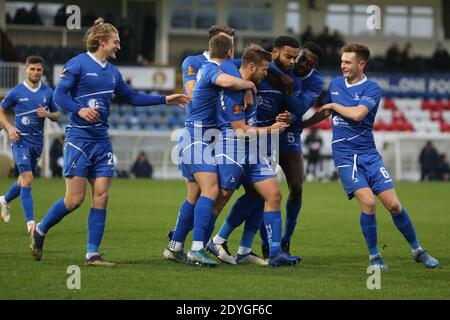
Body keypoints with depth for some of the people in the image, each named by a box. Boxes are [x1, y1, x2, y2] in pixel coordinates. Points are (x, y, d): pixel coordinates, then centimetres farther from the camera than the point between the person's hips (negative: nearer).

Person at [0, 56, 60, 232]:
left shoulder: (48, 92, 4)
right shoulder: (16, 92, -4)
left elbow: (57, 115, 13)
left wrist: (47, 114, -9)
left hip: (37, 141, 4)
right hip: (20, 140, -4)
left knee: (24, 179, 16)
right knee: (27, 179, -17)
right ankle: (30, 221, -19)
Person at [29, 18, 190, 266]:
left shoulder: (112, 72, 15)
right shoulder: (78, 64, -6)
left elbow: (131, 97, 26)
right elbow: (59, 96, -11)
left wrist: (164, 100, 24)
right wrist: (79, 110, -28)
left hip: (102, 141, 7)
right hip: (79, 138, -7)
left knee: (101, 197, -1)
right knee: (75, 198, -9)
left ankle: (92, 254, 2)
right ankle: (40, 230, 15)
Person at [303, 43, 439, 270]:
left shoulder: (371, 89, -5)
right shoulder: (335, 84, 10)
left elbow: (357, 114, -21)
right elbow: (323, 113, 26)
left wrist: (333, 105, -7)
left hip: (368, 153, -1)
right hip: (344, 155, 1)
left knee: (393, 204, -6)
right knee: (368, 202, -18)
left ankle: (417, 251, 14)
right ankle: (374, 257, -2)